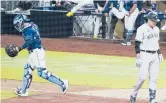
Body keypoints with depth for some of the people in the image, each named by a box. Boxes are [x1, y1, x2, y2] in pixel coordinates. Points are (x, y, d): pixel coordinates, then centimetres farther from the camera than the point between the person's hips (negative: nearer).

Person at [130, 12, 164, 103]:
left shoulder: (156, 29, 12)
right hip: (145, 55, -7)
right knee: (142, 77, -12)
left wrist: (159, 53, 17)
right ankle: (133, 95, 5)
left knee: (153, 78, 4)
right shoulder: (142, 29, -10)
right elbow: (137, 44, -12)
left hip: (155, 55, 7)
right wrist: (138, 57, -17)